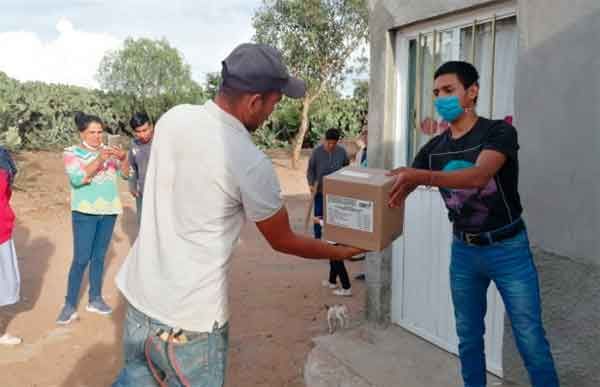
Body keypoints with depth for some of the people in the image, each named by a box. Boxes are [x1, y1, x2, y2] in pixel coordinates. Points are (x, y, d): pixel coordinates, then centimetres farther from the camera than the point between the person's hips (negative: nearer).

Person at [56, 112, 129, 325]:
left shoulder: (108, 151, 8)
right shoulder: (71, 153, -2)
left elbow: (125, 174, 3)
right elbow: (77, 178, -17)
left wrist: (123, 158, -17)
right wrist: (99, 160, -27)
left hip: (109, 211, 4)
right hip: (85, 212, -4)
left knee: (99, 257, 11)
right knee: (81, 259, -5)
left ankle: (95, 299, 21)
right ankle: (70, 305, 5)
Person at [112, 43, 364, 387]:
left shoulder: (173, 118, -4)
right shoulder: (252, 163, -22)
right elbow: (283, 241, -7)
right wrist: (343, 251, 9)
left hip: (139, 294, 6)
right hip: (189, 318, -6)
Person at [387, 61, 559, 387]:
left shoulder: (499, 132, -14)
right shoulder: (434, 148, 1)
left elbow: (478, 176, -34)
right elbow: (399, 189, -2)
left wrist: (421, 176, -49)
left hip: (508, 249, -4)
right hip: (464, 251, 5)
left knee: (530, 339, 3)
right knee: (468, 336, 14)